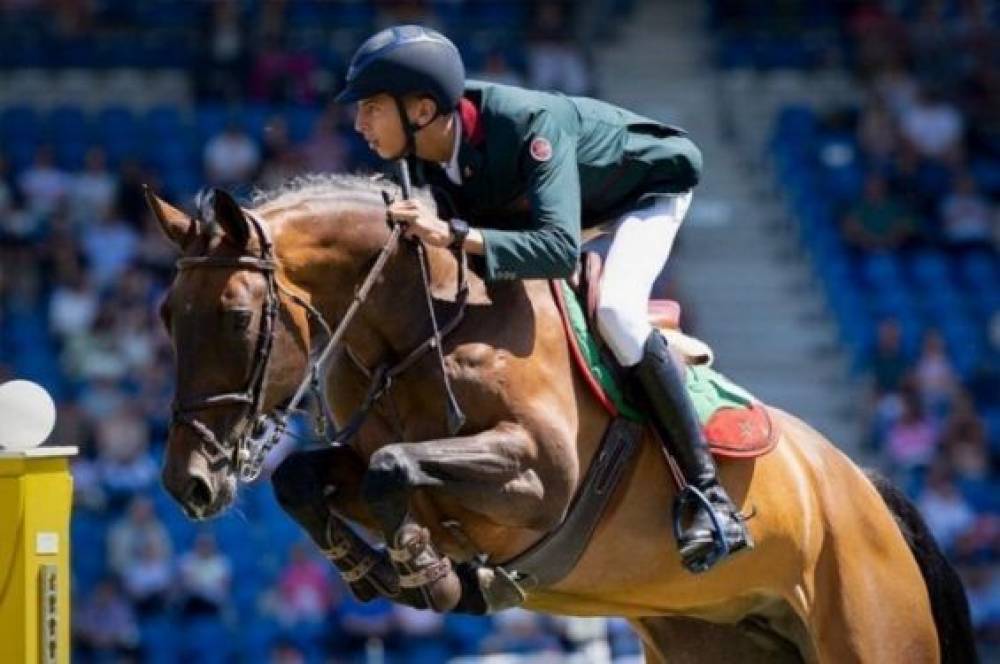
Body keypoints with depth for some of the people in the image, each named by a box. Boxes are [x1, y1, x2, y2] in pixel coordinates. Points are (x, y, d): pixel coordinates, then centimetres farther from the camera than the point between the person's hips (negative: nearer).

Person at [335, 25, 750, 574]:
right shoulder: (427, 151, -21)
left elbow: (560, 250, -52)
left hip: (648, 183, -8)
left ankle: (711, 500, -28)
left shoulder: (529, 123, -42)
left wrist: (454, 235, -60)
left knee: (615, 308, -32)